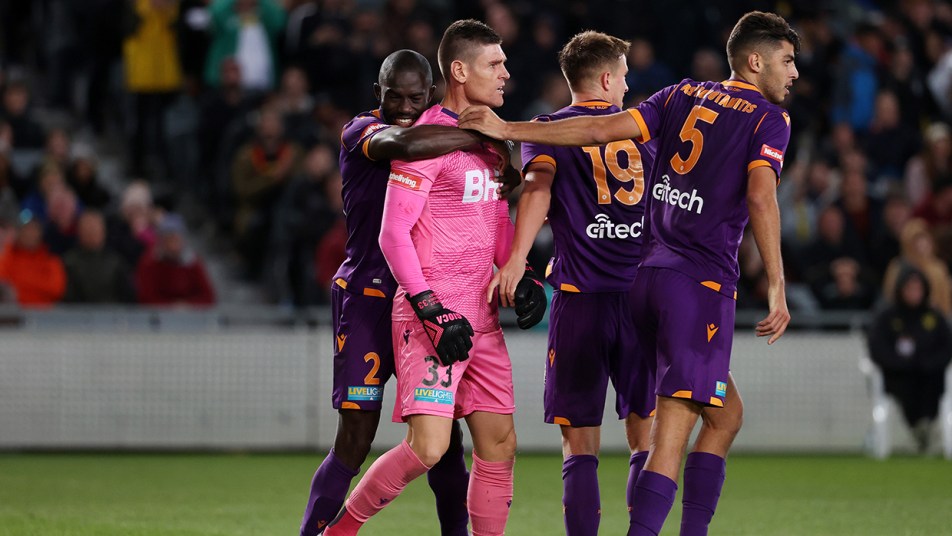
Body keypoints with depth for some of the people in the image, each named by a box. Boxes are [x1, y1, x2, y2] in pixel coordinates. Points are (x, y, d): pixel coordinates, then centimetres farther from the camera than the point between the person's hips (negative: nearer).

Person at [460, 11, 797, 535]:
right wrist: (776, 289, -16)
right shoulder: (769, 118, -1)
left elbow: (604, 129, 4)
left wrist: (507, 130, 5)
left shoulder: (683, 96, 15)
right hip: (701, 285, -7)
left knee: (726, 414, 20)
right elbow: (760, 198, -15)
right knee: (670, 442, -13)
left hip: (650, 275, 7)